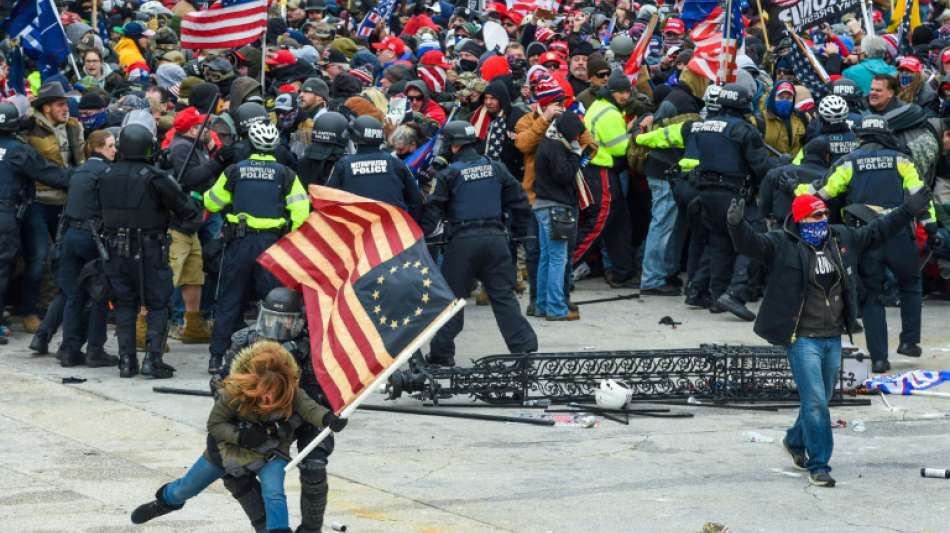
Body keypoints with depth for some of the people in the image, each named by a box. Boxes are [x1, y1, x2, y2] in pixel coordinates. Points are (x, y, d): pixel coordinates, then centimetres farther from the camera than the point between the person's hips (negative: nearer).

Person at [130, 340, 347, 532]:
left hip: (271, 453, -1)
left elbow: (310, 408, -44)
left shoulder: (291, 394, -30)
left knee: (274, 494, -31)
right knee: (184, 490, 19)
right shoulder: (233, 393, -30)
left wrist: (328, 419, -65)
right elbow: (214, 424, -19)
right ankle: (166, 500, 53)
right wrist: (241, 436, -35)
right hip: (229, 448, 1)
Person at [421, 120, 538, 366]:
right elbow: (519, 201, 12)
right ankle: (524, 347, 1)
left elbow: (434, 210, -7)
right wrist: (519, 232, 24)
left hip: (462, 241, -4)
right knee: (503, 295, 7)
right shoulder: (496, 168, 8)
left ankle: (442, 354, 8)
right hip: (495, 236, 4)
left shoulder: (449, 175, -5)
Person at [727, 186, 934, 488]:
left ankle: (795, 441, 44)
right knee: (815, 402, -10)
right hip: (803, 338, -6)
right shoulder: (782, 245, -9)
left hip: (833, 338, 6)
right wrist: (736, 224, -43)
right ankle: (818, 466, -3)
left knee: (821, 400, 18)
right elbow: (750, 243, -22)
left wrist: (909, 211, 20)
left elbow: (877, 232, 20)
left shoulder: (842, 240, 9)